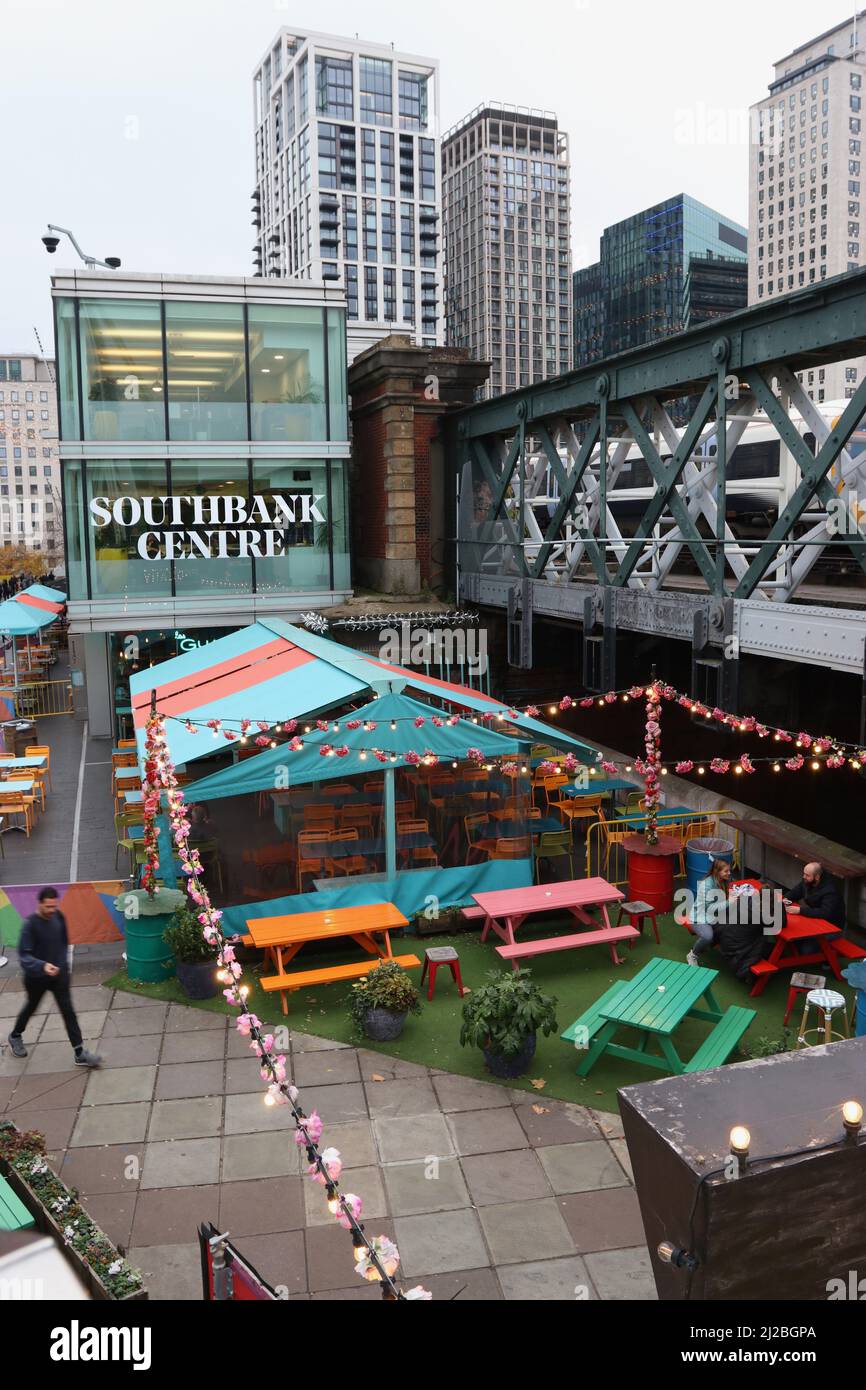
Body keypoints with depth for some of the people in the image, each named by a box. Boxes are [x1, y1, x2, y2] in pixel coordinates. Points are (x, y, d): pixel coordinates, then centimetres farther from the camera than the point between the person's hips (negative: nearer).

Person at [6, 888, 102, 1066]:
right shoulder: (30, 924, -24)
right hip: (36, 976, -3)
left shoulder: (59, 917, -8)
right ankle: (15, 1037, 51)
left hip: (59, 974, 3)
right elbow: (24, 955, -25)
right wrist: (42, 966, -41)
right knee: (31, 1007, 21)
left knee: (68, 1011, 0)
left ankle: (80, 1053, 3)